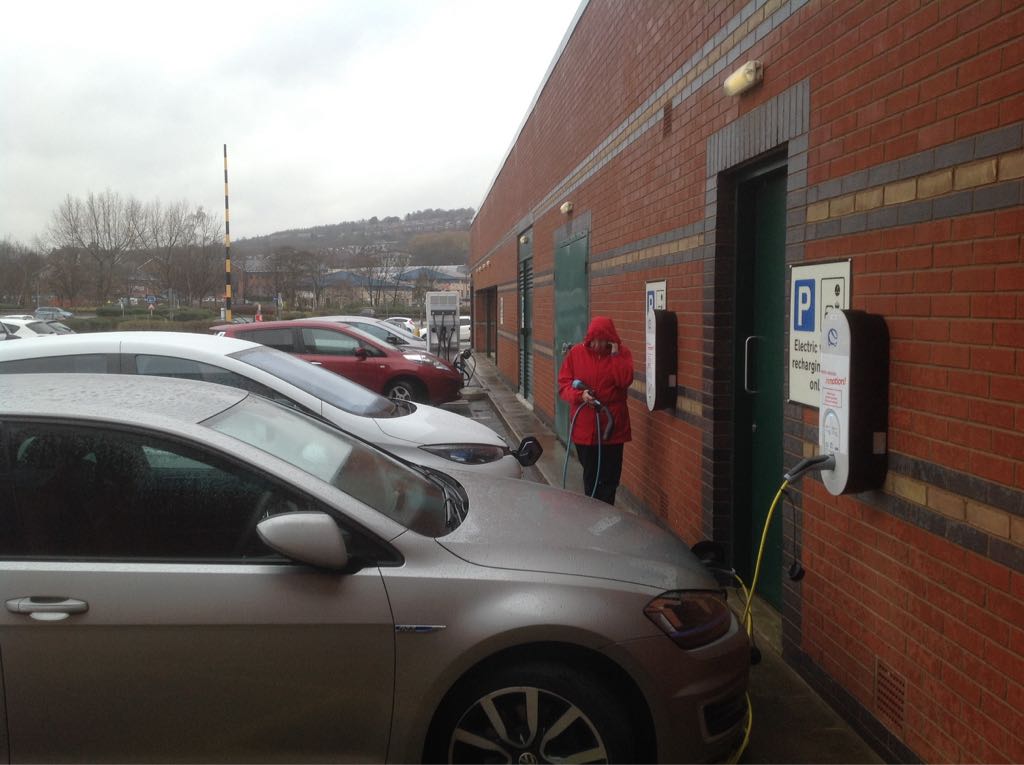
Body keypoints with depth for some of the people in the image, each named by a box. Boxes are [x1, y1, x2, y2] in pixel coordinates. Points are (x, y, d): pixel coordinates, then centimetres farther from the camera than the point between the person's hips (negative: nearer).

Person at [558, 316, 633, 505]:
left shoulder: (622, 353, -2)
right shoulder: (576, 353, 0)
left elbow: (625, 381, -16)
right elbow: (563, 383, 0)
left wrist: (615, 355, -19)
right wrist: (580, 395, -17)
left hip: (612, 426, -1)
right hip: (584, 426, 1)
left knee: (609, 478, 3)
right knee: (590, 476, 14)